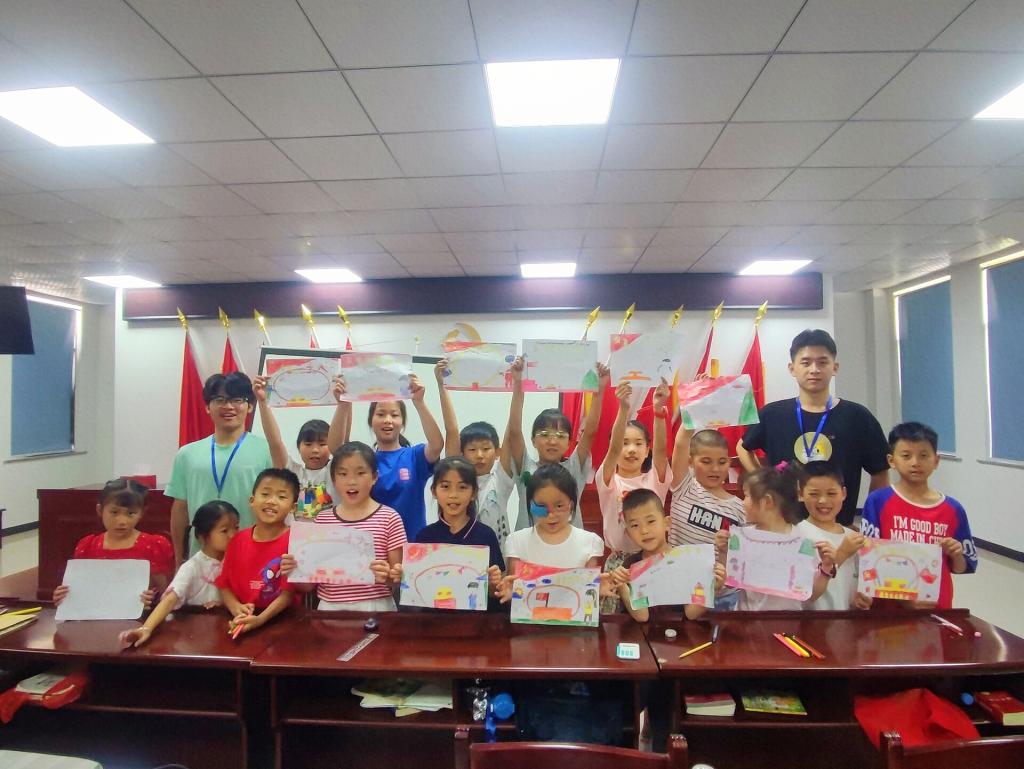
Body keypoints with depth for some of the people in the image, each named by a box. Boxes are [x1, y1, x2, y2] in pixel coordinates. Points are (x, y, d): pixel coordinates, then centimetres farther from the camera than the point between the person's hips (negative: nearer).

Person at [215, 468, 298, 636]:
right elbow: (224, 584, 8)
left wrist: (260, 619, -23)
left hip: (281, 620, -3)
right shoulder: (237, 540, 5)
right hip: (240, 621, 3)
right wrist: (237, 609, -10)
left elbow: (289, 592, -11)